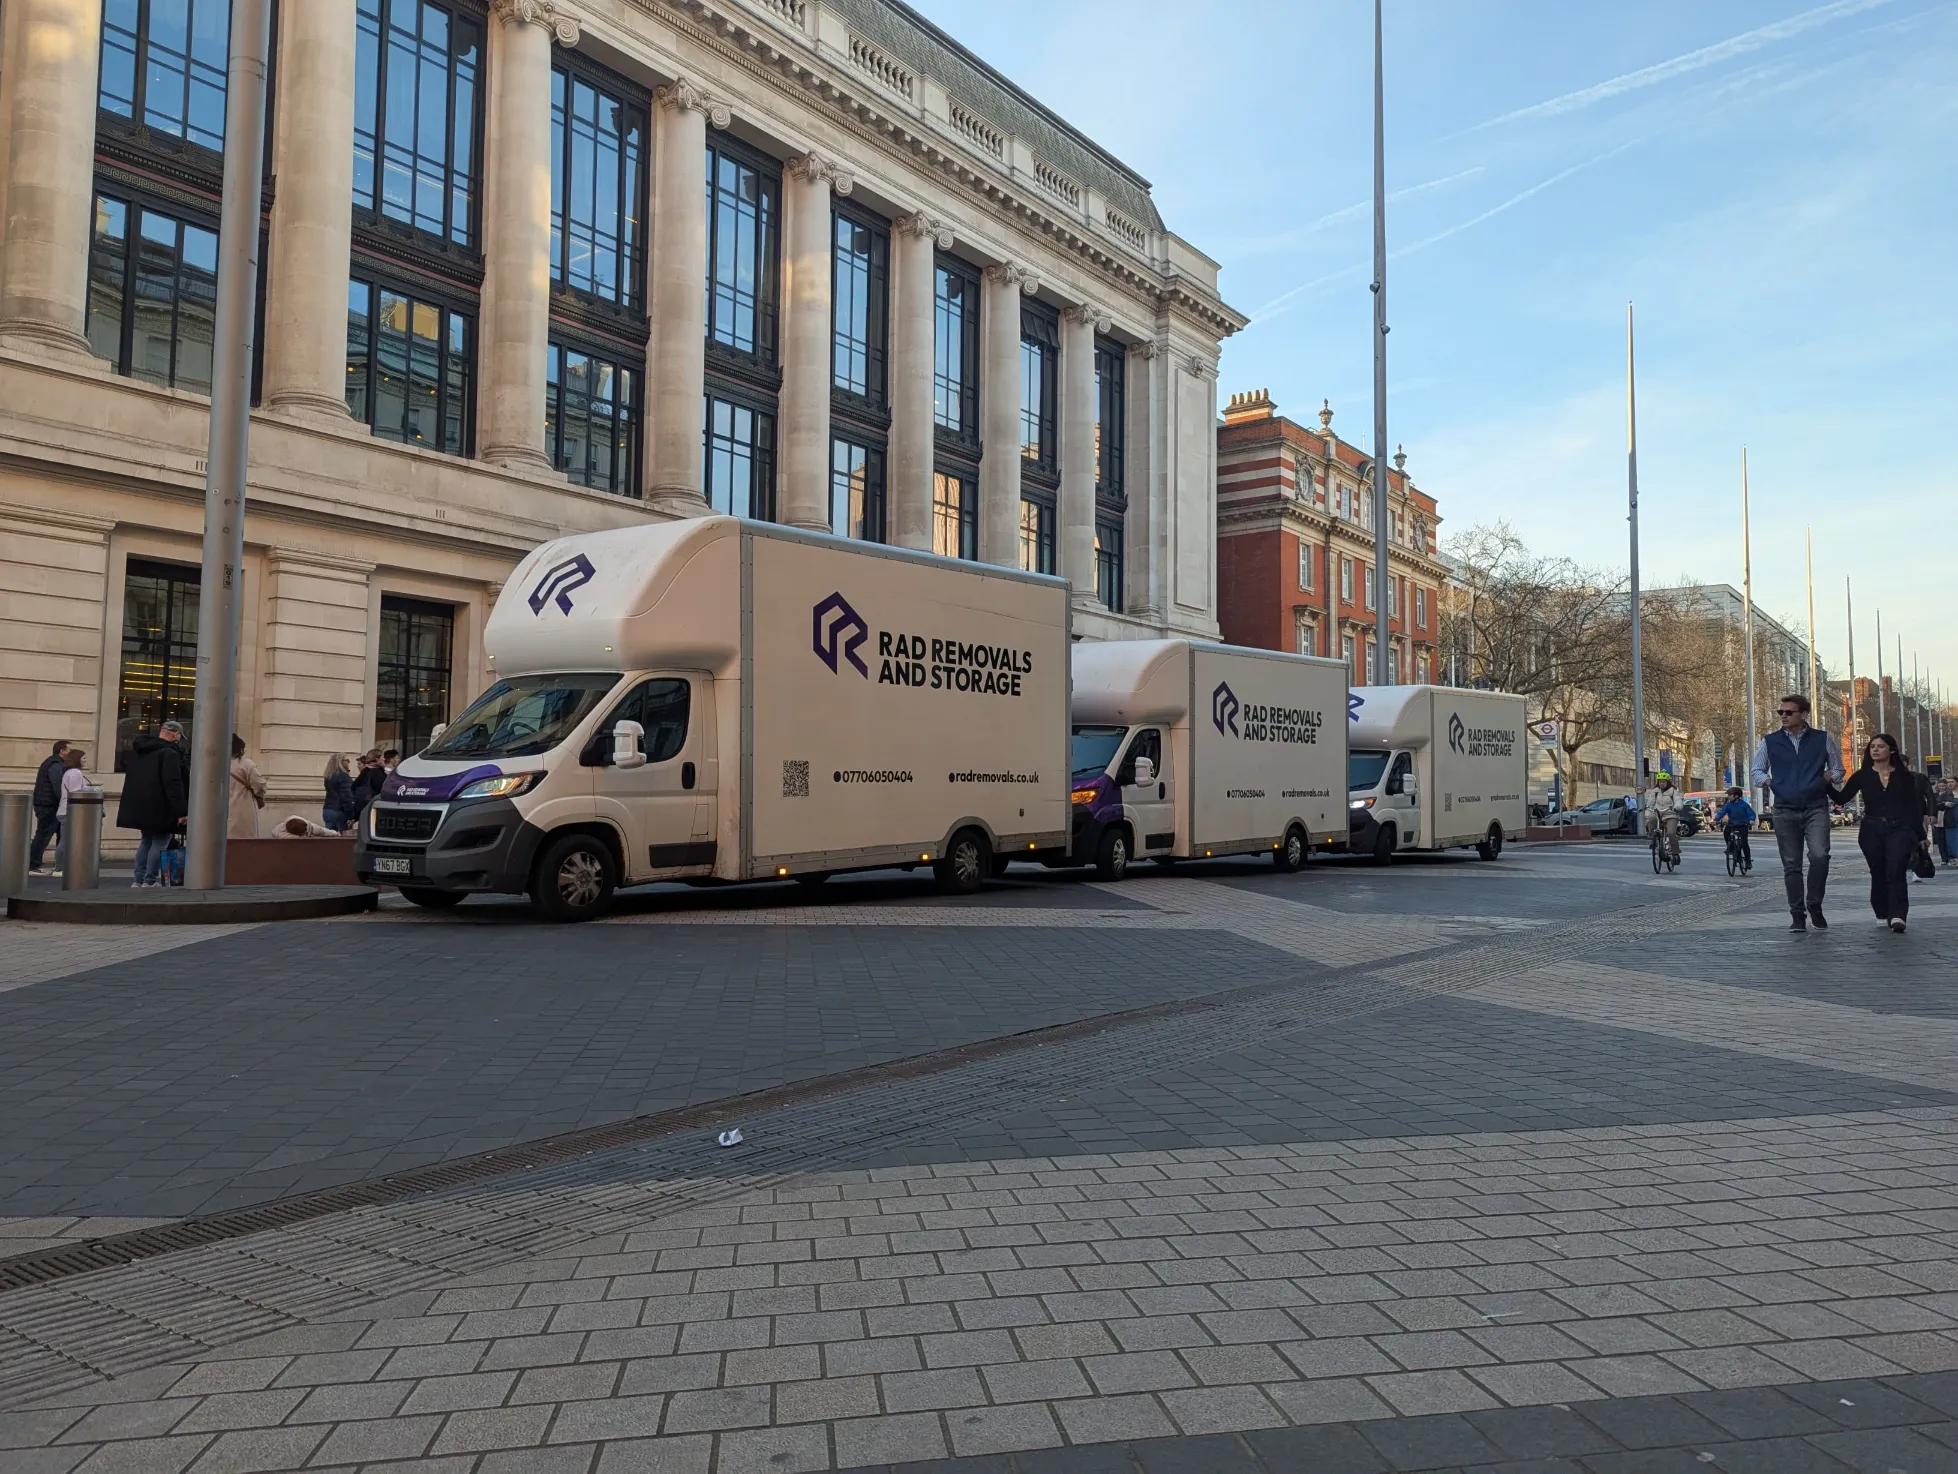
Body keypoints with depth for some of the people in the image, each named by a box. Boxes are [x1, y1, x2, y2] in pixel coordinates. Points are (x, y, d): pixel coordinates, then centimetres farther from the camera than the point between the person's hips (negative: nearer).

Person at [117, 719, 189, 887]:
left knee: (146, 842, 17)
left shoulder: (139, 751, 16)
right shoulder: (169, 753, -16)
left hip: (140, 808, 9)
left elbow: (133, 780, 23)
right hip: (160, 810, -9)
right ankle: (150, 881, -4)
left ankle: (138, 881, 17)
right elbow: (174, 785, -23)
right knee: (159, 844, -2)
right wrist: (181, 810, -22)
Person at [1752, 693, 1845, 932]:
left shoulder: (1823, 739, 7)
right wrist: (1766, 780, -4)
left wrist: (1830, 776, -5)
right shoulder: (1770, 742, 8)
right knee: (1791, 865, 3)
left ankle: (1814, 906, 3)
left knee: (1820, 856, -19)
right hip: (1785, 811, 1)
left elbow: (1838, 769, 16)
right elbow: (1757, 771, 15)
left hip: (1816, 807, -1)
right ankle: (1797, 916, 12)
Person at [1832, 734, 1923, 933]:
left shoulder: (1904, 776, 6)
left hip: (1899, 829, -2)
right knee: (1878, 874, 7)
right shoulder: (1863, 775, 7)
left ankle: (1897, 915, -24)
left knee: (1896, 870, -17)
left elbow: (1913, 807, 8)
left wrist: (1919, 835, 8)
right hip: (1872, 831, 2)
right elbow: (1841, 798, 2)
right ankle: (1883, 915, 17)